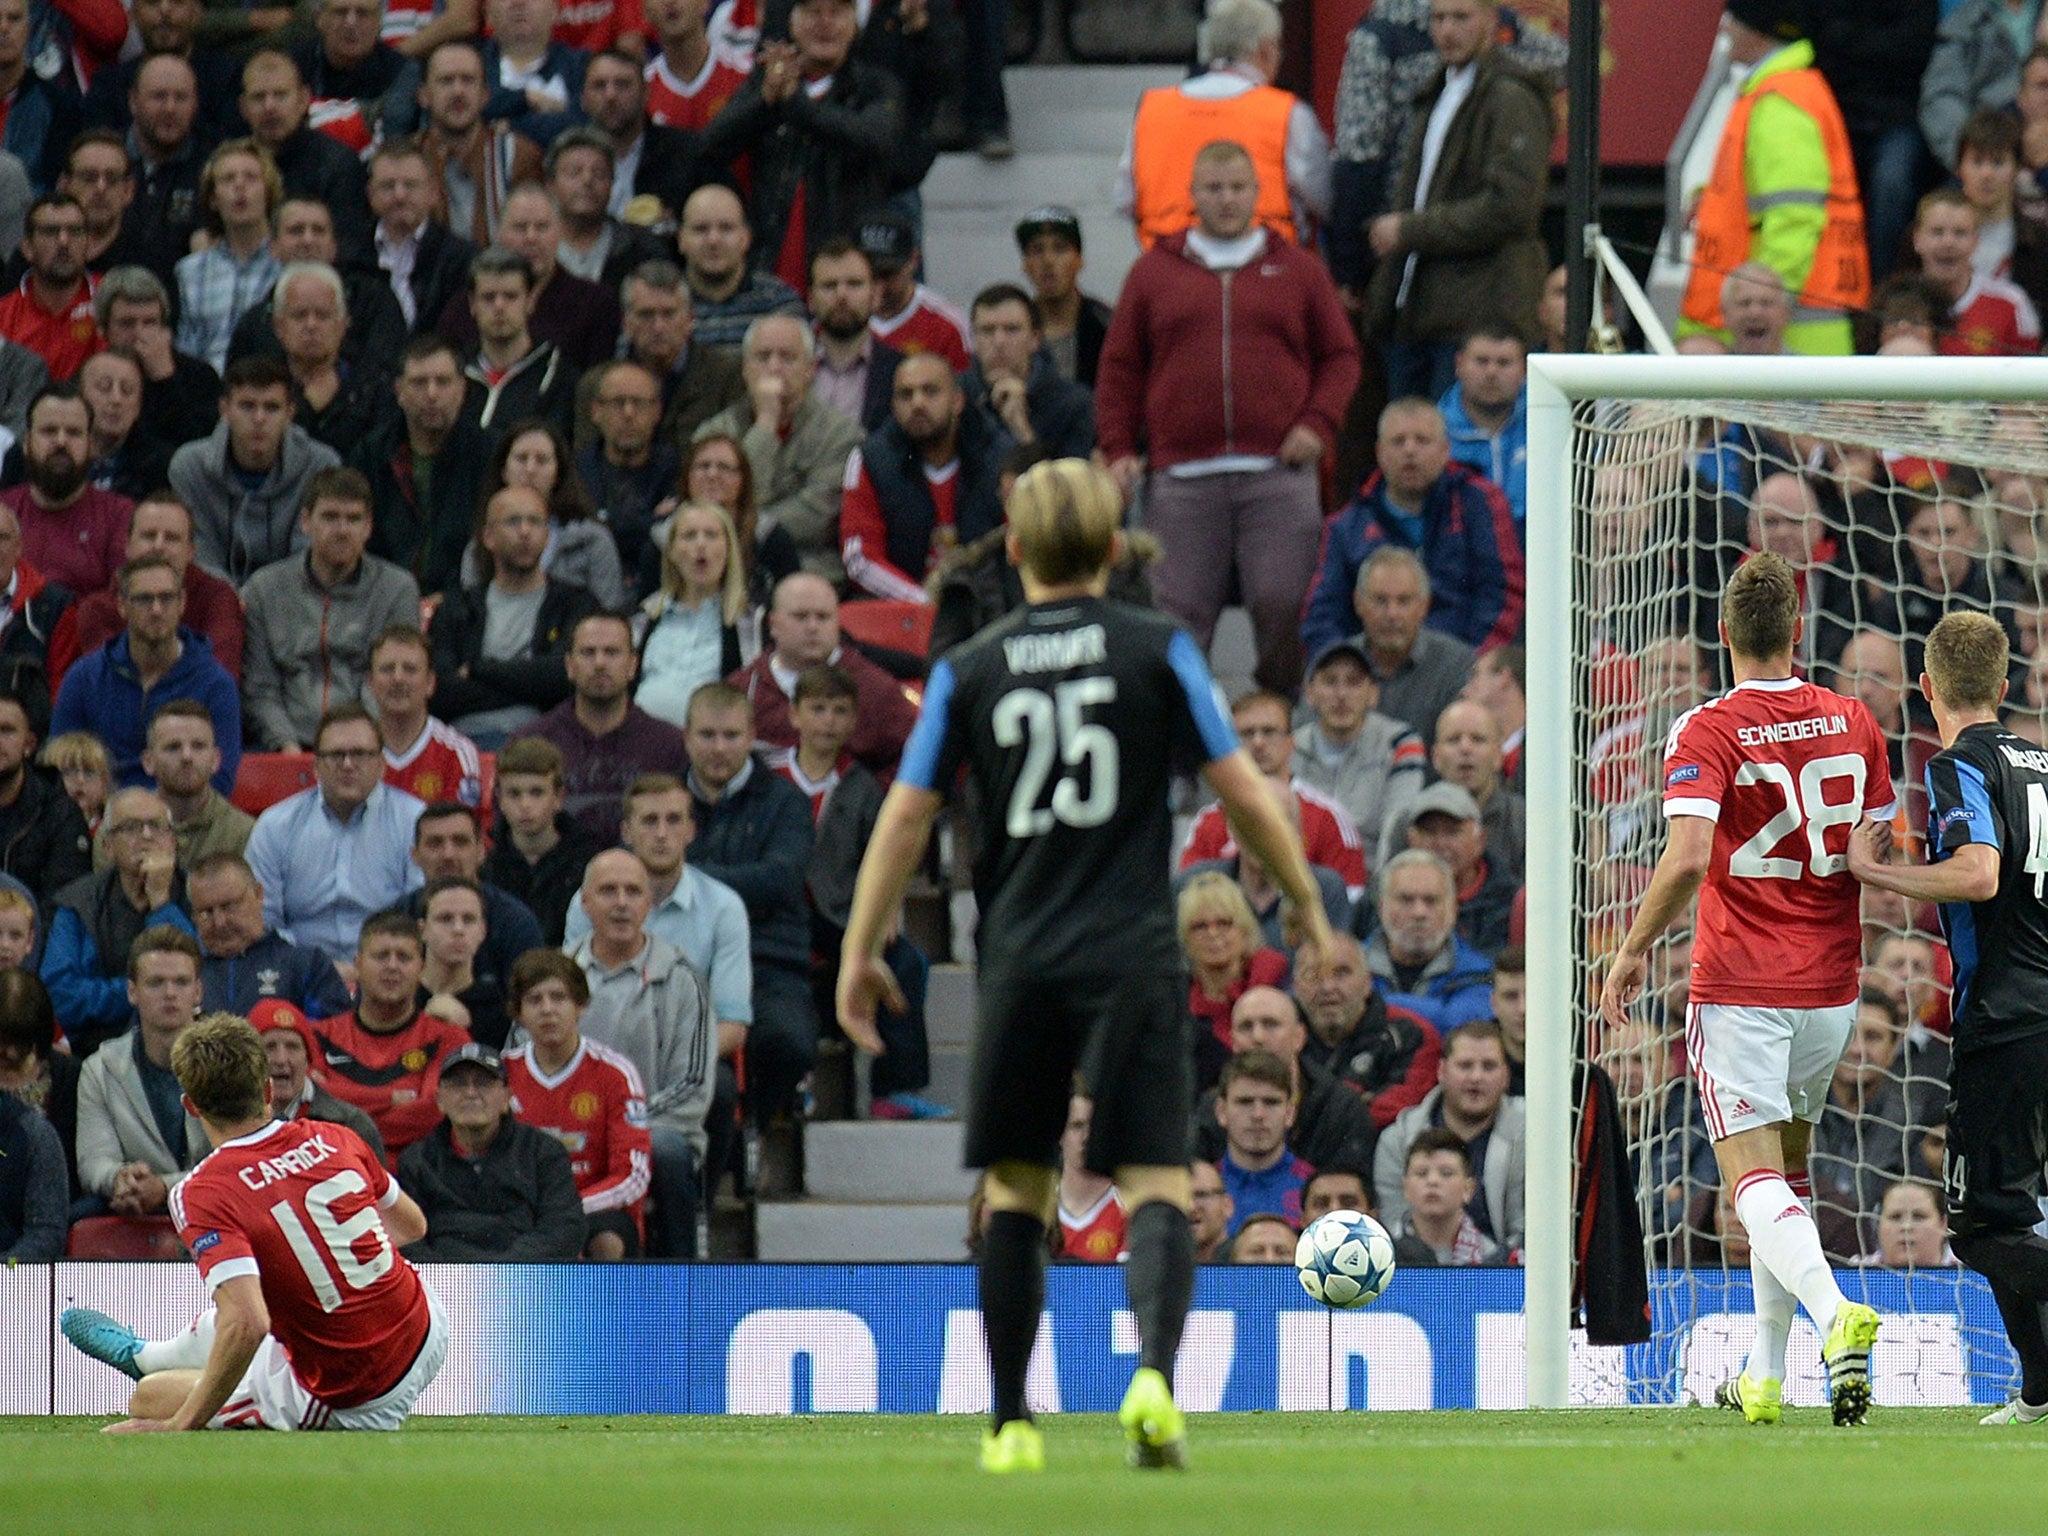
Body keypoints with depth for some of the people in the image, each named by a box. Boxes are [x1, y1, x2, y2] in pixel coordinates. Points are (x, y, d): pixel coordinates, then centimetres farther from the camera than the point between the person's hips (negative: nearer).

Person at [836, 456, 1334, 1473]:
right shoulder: (1157, 650, 1)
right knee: (1155, 1186, -4)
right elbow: (1241, 789, 1)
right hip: (1131, 956, -2)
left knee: (1015, 1194, 14)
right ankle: (1154, 1372, -30)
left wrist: (859, 953, 10)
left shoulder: (968, 672, 5)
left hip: (1020, 962, 2)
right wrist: (1306, 903, 12)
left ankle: (1012, 1426, 14)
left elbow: (905, 816, 3)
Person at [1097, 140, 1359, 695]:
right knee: (1177, 615, -3)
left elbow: (1341, 356, 16)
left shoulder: (1298, 270, 13)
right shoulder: (1153, 273, 13)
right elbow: (1119, 368, 13)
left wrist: (1318, 424, -1)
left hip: (1278, 476, 0)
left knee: (1283, 608, -4)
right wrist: (1118, 449, 2)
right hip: (1182, 476, 0)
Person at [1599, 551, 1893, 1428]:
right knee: (1785, 1169, 20)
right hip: (1830, 987, 5)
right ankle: (1764, 1379, 22)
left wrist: (1634, 951, -10)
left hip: (1740, 990, -5)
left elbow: (1687, 859, -23)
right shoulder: (1854, 723, 4)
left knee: (1755, 1181, -9)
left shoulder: (1707, 733, -11)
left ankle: (1836, 1313, -36)